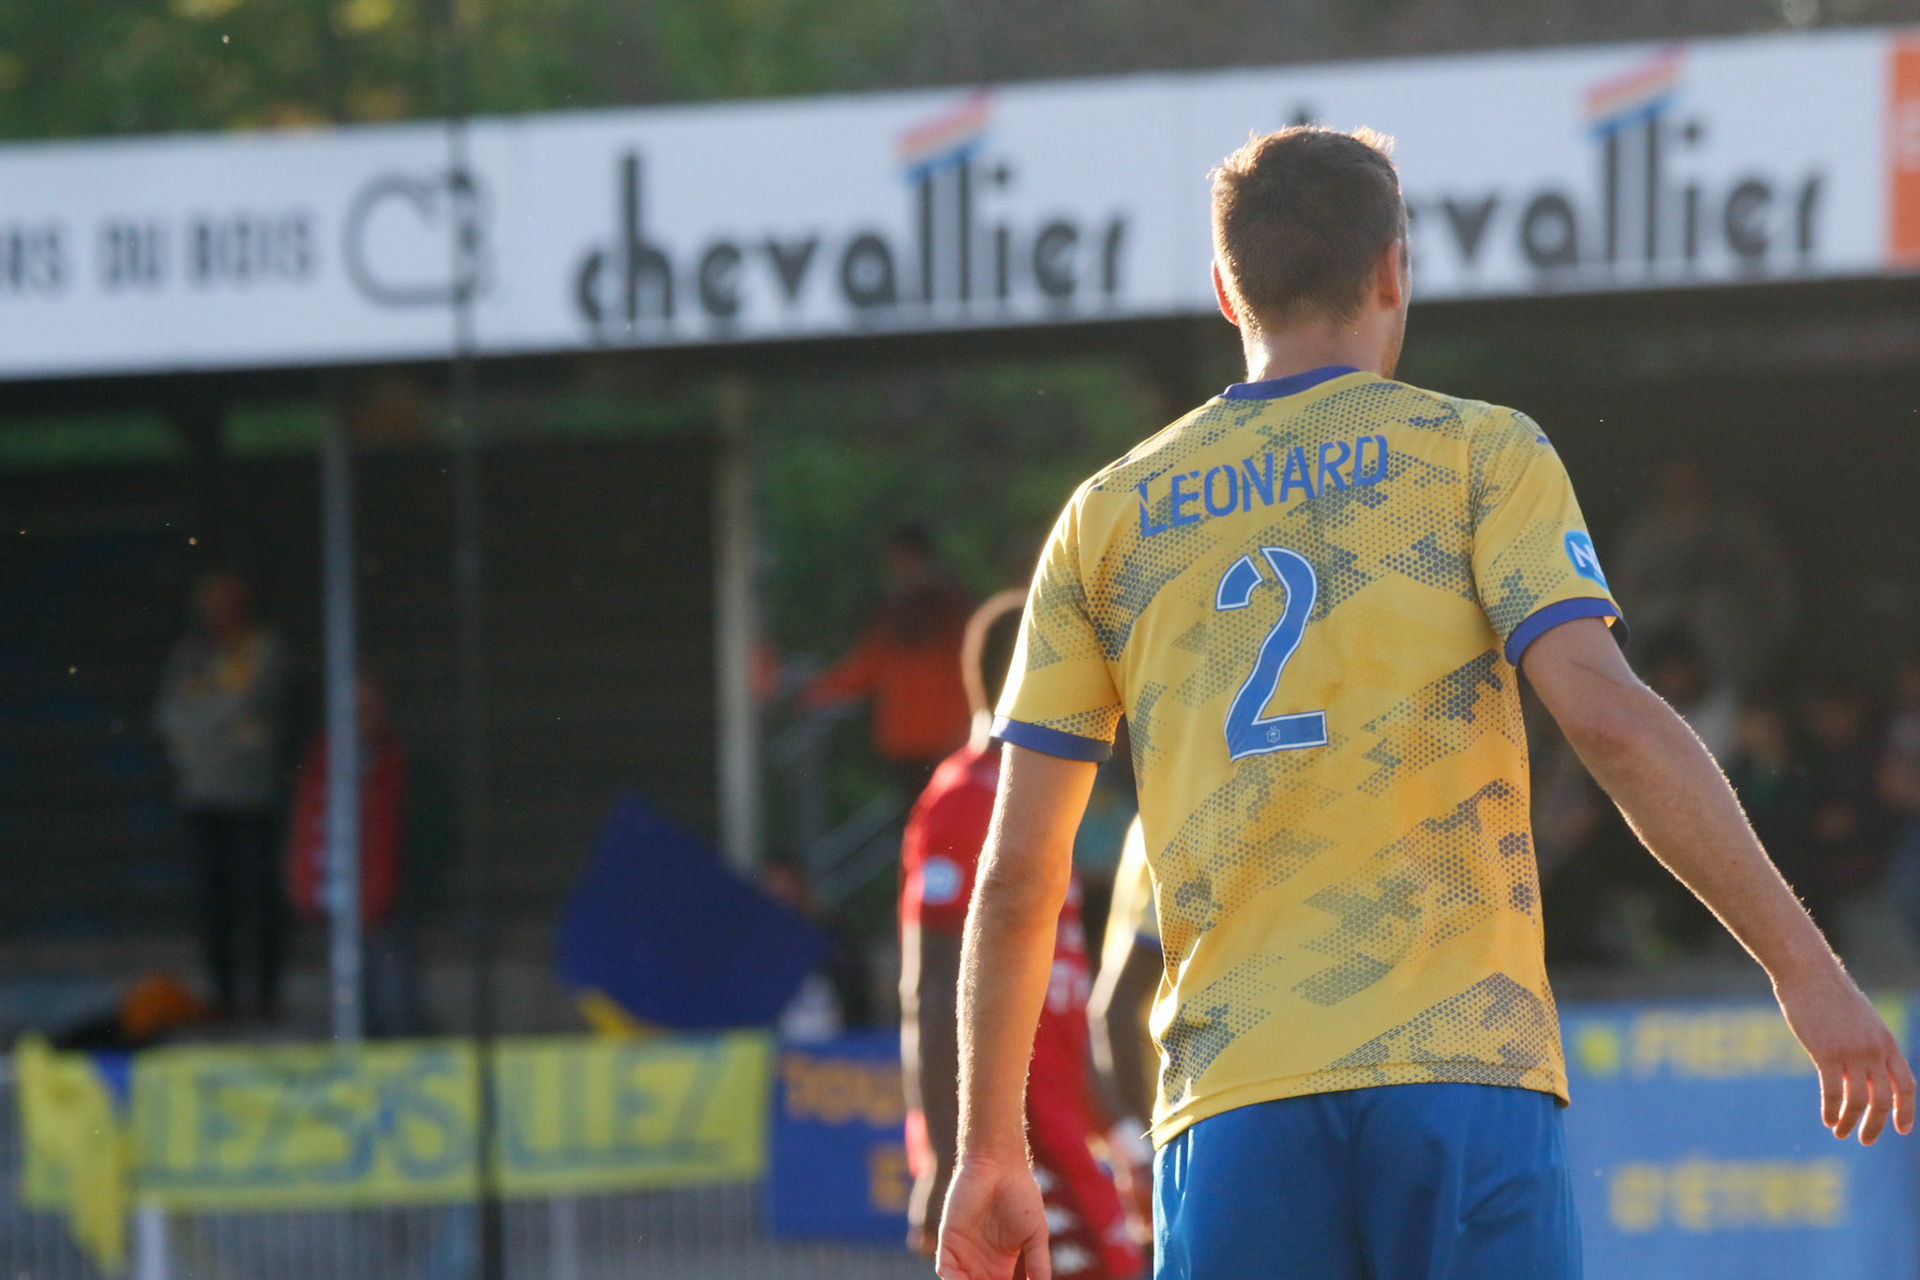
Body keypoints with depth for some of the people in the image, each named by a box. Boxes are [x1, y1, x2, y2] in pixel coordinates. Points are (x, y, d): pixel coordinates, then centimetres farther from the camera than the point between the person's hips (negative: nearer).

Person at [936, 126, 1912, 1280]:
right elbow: (1607, 715, -8)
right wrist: (1805, 967, -6)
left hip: (1233, 1109, 2)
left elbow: (1018, 874, 12)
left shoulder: (1107, 518, 14)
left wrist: (992, 1154, 19)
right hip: (1467, 1071, -2)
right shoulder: (1480, 452, 6)